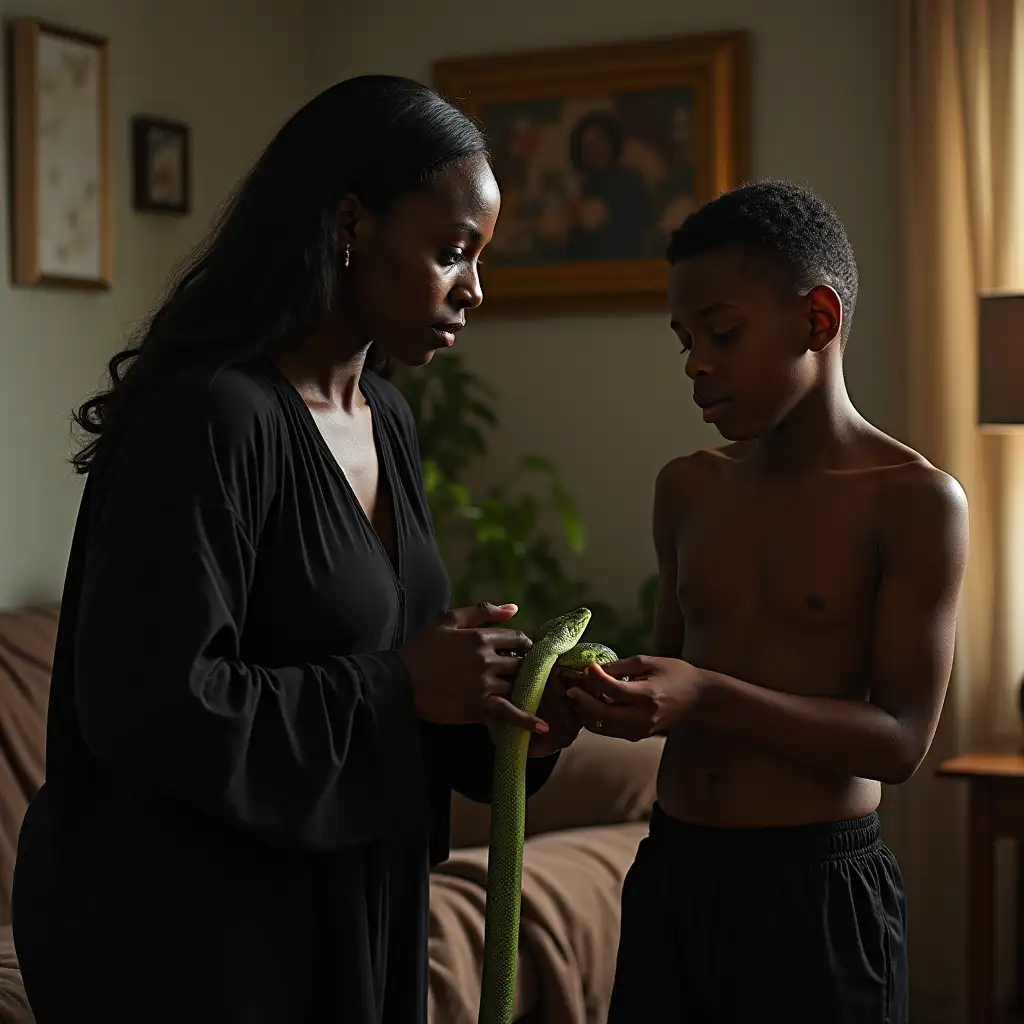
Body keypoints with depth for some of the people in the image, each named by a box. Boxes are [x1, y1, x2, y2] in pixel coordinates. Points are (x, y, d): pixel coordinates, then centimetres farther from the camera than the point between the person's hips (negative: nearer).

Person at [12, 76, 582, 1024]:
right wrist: (399, 688, -20)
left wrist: (491, 710, -4)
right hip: (186, 924, -8)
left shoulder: (386, 418, 6)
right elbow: (148, 706, -26)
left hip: (353, 899, 8)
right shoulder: (212, 416, -21)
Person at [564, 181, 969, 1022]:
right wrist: (618, 691, -7)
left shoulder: (916, 501, -10)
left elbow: (902, 739, -14)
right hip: (674, 869, 5)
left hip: (818, 888, -5)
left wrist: (705, 696, -24)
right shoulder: (687, 489, 7)